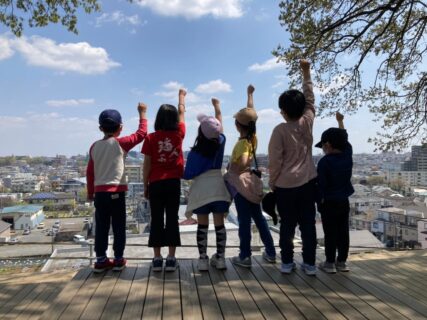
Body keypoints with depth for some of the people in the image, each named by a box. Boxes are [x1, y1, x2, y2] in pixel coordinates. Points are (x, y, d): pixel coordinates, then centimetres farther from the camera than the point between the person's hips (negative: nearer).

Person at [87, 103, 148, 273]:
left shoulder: (94, 146, 7)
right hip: (116, 191, -4)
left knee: (101, 227, 10)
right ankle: (118, 259, 11)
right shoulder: (120, 143, -7)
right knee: (119, 227, 7)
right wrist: (142, 114, 10)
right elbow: (141, 134, -1)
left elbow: (89, 172, 10)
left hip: (99, 192, 4)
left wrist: (90, 192, 20)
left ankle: (101, 260, 15)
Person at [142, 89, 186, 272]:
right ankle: (171, 259, 6)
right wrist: (181, 96, 36)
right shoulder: (179, 134, 1)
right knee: (172, 219, 5)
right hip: (173, 182, 1)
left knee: (156, 220, 6)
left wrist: (145, 186, 7)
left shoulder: (151, 138, -4)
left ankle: (157, 259, 8)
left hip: (156, 183, -1)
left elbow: (147, 164, -3)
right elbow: (181, 113, 19)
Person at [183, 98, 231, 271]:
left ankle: (203, 259, 8)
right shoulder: (220, 143, 0)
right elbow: (220, 122, 16)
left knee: (202, 225, 4)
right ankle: (220, 258, 12)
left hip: (201, 188, -2)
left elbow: (188, 175, -9)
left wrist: (181, 172, 14)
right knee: (219, 223, 7)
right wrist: (217, 106, 31)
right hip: (218, 187, 3)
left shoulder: (195, 152, -10)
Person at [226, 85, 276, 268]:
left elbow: (242, 164, -37)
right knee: (259, 218, 14)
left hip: (240, 184, -7)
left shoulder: (242, 143, -20)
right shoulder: (253, 137, 0)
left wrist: (231, 168, -17)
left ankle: (245, 257, 9)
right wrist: (250, 94, 24)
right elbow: (250, 112, 13)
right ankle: (270, 252, 21)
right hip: (251, 182, 7)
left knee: (244, 221, 0)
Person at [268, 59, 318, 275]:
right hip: (307, 182, 3)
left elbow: (275, 161, -11)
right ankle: (309, 263, 13)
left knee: (287, 225, 8)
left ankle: (287, 262, 14)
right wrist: (306, 73, 20)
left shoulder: (280, 130, -12)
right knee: (308, 224, 8)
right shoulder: (307, 122, -3)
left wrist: (272, 182, 2)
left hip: (285, 185, -3)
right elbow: (309, 98, 12)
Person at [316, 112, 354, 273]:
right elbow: (345, 140, 18)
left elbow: (321, 185, -15)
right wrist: (340, 121, 29)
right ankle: (342, 262, 19)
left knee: (330, 234, 2)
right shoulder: (347, 155, 0)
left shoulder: (324, 162, -17)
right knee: (343, 232, 10)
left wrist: (320, 202, -4)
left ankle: (330, 263, 9)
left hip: (329, 203, -6)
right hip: (344, 202, 6)